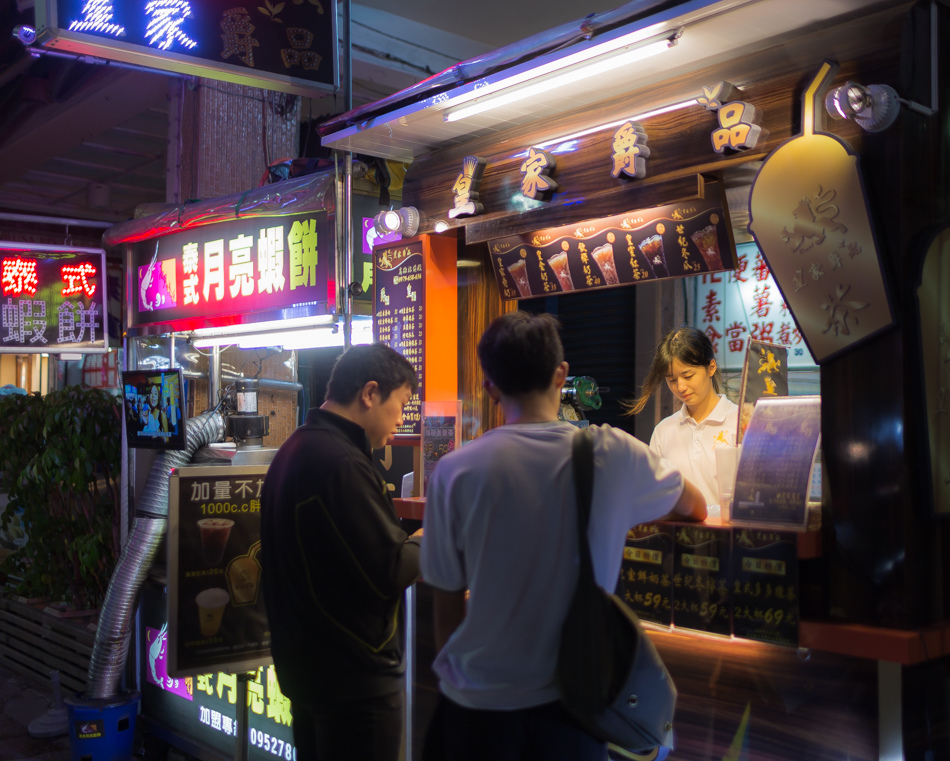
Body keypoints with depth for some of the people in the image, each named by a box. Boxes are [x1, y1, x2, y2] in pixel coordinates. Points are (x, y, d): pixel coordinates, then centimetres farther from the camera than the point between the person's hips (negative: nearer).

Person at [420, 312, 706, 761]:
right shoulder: (614, 454, -8)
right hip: (572, 701, 1)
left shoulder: (455, 471, -12)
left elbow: (446, 605, -4)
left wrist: (453, 677, 11)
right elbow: (696, 508, 11)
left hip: (477, 706, -1)